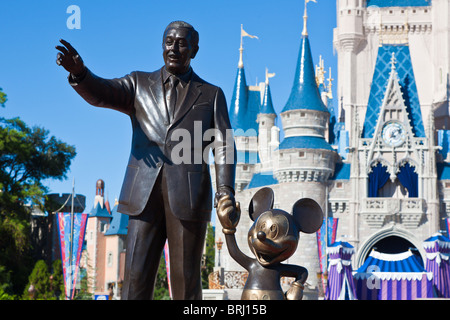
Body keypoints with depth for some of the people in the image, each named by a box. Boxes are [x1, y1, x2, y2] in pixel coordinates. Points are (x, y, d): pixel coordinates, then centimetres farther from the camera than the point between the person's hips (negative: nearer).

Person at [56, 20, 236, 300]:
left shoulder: (212, 95, 14)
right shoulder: (139, 84, 16)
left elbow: (224, 147, 4)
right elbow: (101, 93, -3)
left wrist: (225, 191, -12)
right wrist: (78, 71, -25)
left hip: (189, 198, -1)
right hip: (145, 194, 1)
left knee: (186, 281, 1)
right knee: (137, 277, -4)